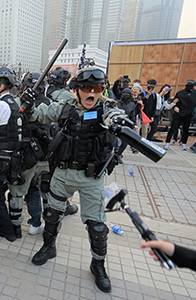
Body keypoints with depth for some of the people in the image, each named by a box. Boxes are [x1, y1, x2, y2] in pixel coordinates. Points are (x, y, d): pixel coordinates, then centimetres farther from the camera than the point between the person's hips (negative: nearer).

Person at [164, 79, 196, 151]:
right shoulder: (180, 92, 2)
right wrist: (175, 107, -11)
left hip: (188, 115, 1)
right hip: (178, 114, -1)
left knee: (185, 130, 11)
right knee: (173, 128, -4)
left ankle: (184, 144, 28)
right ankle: (167, 143, 4)